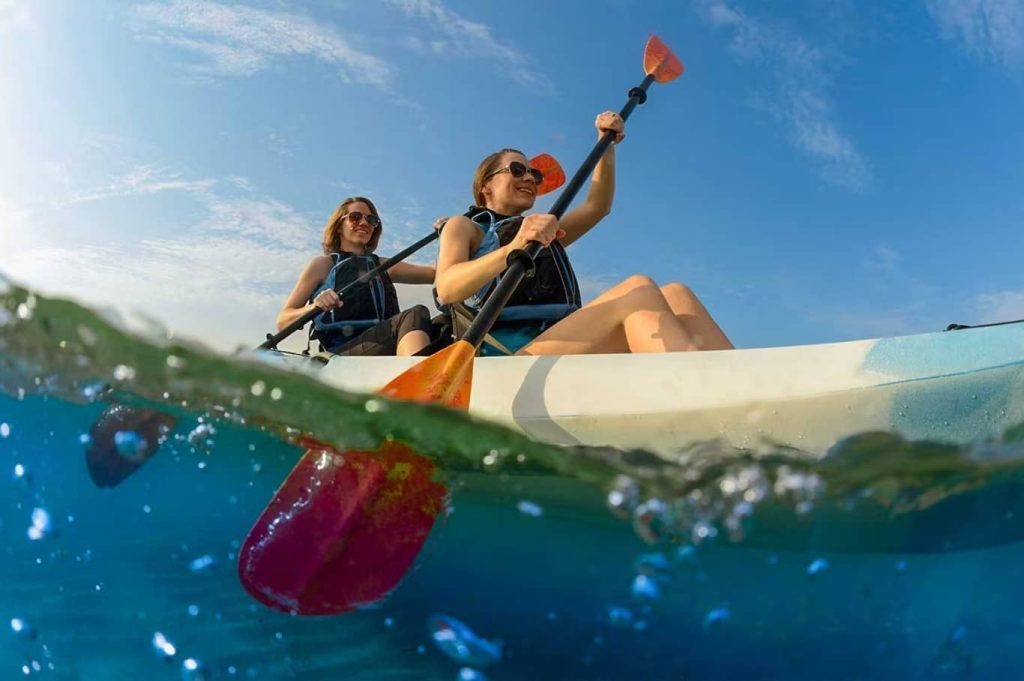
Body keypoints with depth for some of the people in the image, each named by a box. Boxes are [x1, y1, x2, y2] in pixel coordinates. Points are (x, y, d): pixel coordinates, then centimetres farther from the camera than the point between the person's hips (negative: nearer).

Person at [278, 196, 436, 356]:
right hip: (339, 356, -4)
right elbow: (282, 322, 9)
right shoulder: (323, 264, 15)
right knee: (414, 316, -32)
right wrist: (314, 307, -11)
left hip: (384, 353, 5)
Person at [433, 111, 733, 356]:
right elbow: (446, 289, -3)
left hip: (571, 351, 6)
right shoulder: (464, 226, 18)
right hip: (507, 362, -6)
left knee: (673, 296, -19)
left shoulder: (544, 232, 39)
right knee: (638, 290, -27)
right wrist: (511, 249, -20)